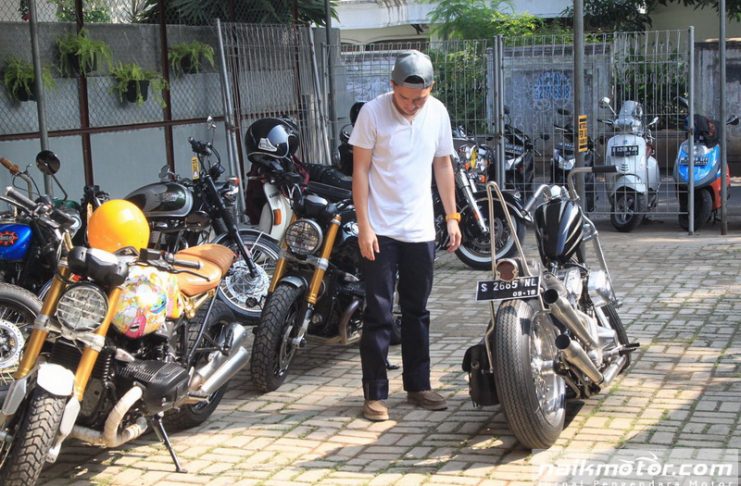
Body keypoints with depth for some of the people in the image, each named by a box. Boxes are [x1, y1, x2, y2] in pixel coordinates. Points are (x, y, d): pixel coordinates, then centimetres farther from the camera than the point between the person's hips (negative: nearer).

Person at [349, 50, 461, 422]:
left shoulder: (437, 113, 3)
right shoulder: (373, 112, -10)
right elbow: (360, 170, -8)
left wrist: (452, 216, 9)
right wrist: (364, 226, -13)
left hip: (421, 230, 4)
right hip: (380, 231, -4)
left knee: (417, 312, 13)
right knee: (378, 315, -1)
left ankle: (418, 386, 24)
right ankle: (375, 394, 8)